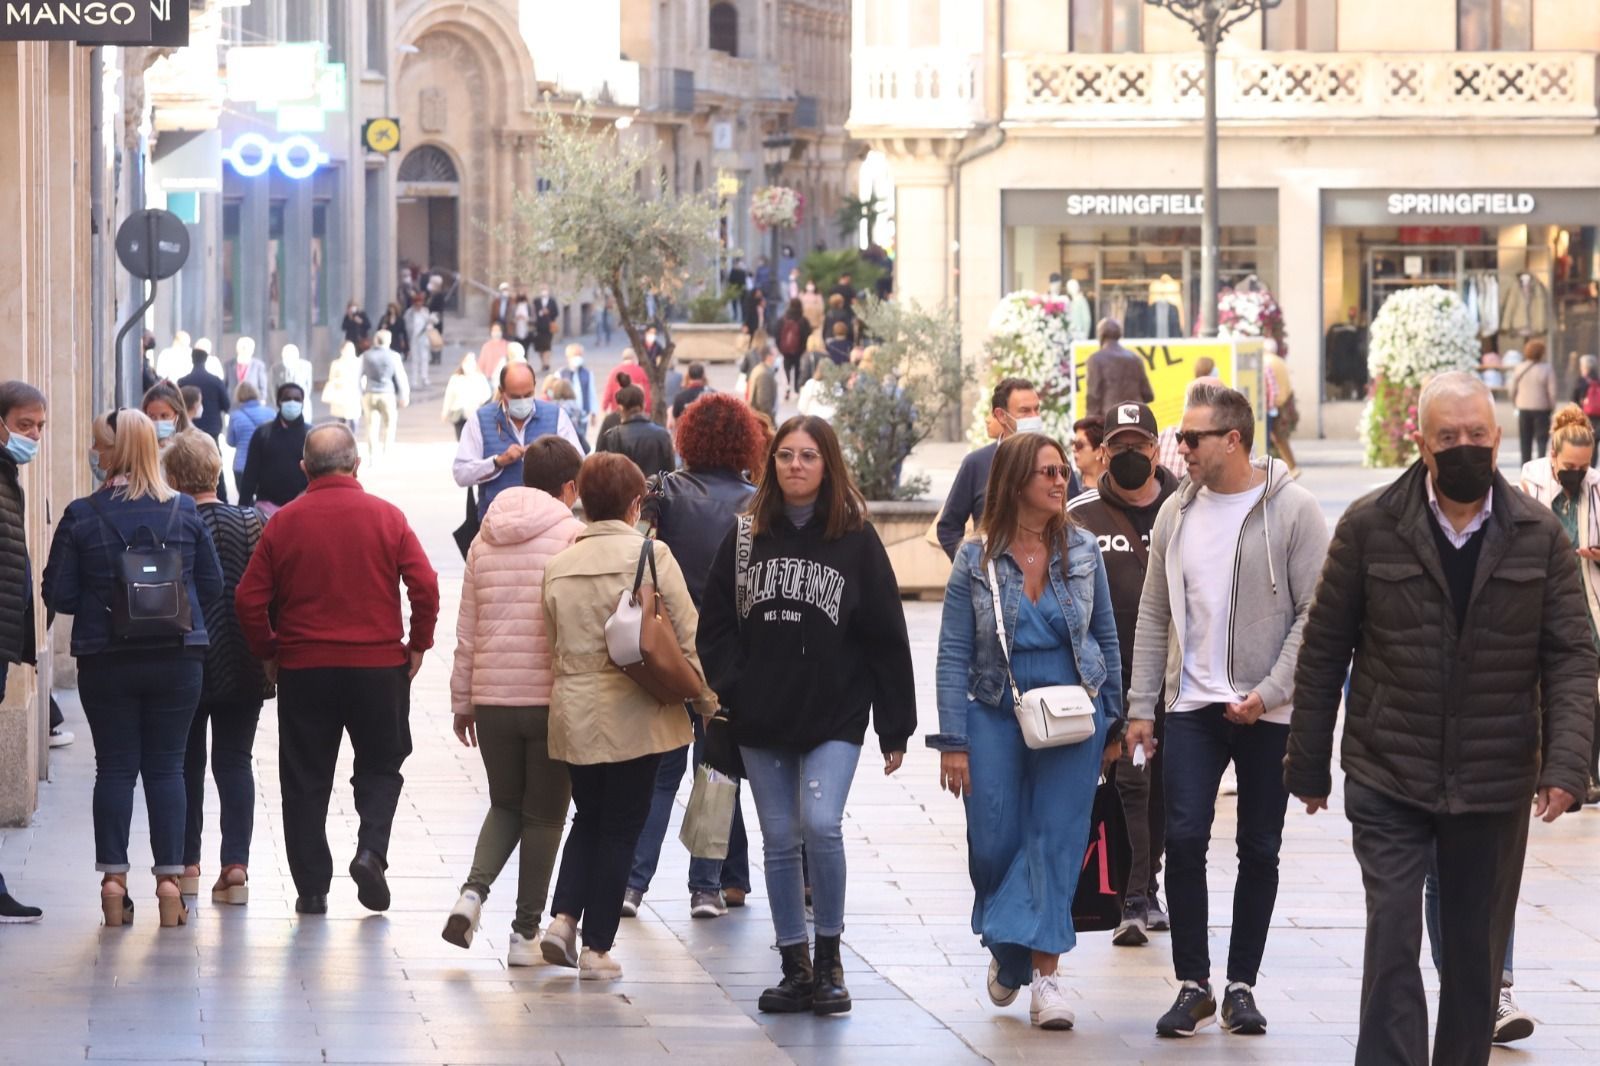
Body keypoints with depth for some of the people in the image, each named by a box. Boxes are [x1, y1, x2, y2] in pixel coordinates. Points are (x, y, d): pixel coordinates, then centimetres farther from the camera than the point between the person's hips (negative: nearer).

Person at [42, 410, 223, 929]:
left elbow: (58, 594, -7)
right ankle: (169, 877, 3)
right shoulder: (185, 512, -3)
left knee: (115, 768, 7)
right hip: (177, 656, 1)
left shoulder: (81, 517, -8)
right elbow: (212, 586, 1)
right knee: (166, 767, 7)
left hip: (105, 661, -1)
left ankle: (114, 878, 5)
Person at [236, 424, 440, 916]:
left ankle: (311, 888, 7)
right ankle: (371, 850, -9)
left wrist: (267, 653, 10)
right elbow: (425, 585, -9)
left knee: (305, 779, 8)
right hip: (379, 666, 0)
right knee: (380, 767, 15)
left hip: (303, 668, 0)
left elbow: (249, 599, -3)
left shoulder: (284, 522, -2)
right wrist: (418, 644, 4)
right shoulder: (386, 517, -3)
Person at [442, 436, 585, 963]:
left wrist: (462, 701, 18)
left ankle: (473, 890, -4)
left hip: (492, 697, 4)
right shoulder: (574, 537, -7)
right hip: (555, 698, -4)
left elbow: (467, 631, 11)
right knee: (544, 815, 7)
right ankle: (526, 933, 8)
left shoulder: (485, 540, 8)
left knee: (506, 804, 20)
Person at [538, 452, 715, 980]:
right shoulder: (651, 555, -9)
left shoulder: (559, 566, 4)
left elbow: (553, 644, 9)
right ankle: (597, 948, 6)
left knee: (589, 819, 21)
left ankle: (563, 917, 3)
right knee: (620, 828, 5)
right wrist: (708, 700, 4)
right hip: (634, 714, -4)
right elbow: (688, 638, -8)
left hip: (574, 713, 4)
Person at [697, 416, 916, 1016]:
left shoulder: (856, 539, 0)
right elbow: (716, 622, 9)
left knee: (821, 826, -19)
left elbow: (886, 637, 0)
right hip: (762, 719, 3)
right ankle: (795, 970, 15)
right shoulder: (746, 537, 7)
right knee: (780, 841, 6)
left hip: (835, 718, -3)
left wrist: (895, 726, -2)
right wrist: (729, 690, -7)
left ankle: (828, 956, -3)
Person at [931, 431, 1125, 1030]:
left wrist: (1113, 725, 11)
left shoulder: (1081, 551, 2)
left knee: (1056, 841, -4)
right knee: (994, 846, 2)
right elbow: (954, 654, -2)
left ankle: (1044, 971, -2)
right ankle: (1006, 953, 28)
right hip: (996, 716, -1)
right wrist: (952, 742, -6)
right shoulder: (976, 560, -3)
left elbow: (1106, 640, 10)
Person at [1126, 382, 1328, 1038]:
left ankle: (1242, 985, 17)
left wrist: (1270, 692, -16)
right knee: (1184, 840, -7)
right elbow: (1154, 614, 12)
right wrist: (1141, 705, 8)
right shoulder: (1177, 511, 7)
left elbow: (1315, 612, -9)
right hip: (1192, 706, 3)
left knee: (1259, 851, 6)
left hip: (1268, 713, -3)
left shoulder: (1292, 510, -7)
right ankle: (1193, 985, 2)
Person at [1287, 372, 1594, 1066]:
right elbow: (1324, 650, 3)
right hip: (1388, 781, -2)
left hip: (1495, 788, 2)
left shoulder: (1540, 534, 1)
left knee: (1476, 953, 10)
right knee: (1392, 938, -11)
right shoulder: (1369, 526, -2)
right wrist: (1308, 765, 3)